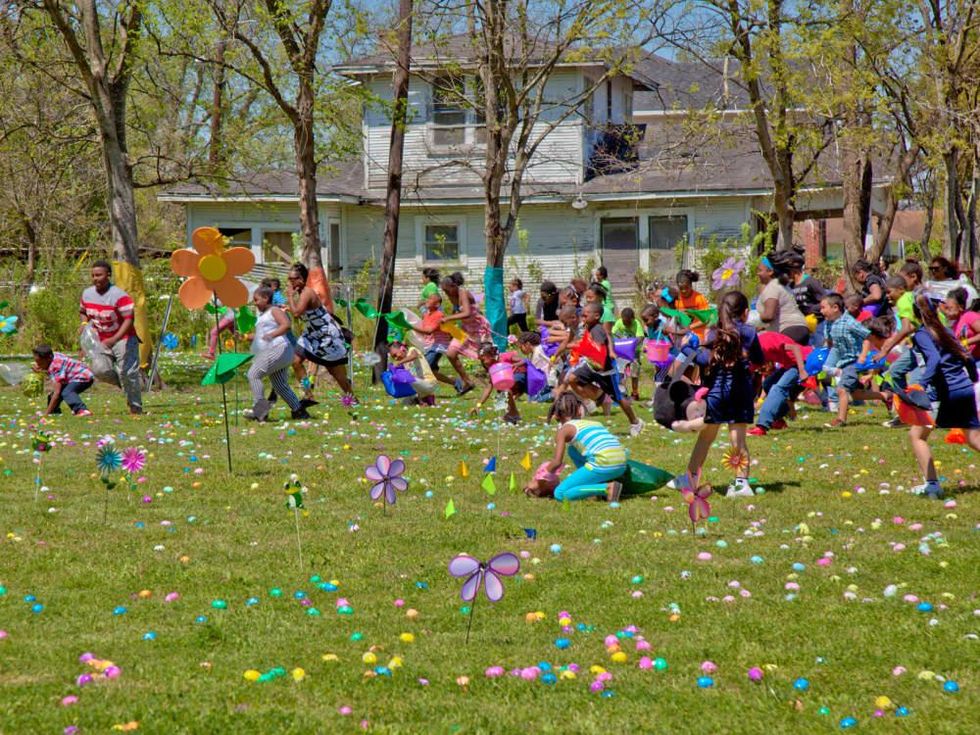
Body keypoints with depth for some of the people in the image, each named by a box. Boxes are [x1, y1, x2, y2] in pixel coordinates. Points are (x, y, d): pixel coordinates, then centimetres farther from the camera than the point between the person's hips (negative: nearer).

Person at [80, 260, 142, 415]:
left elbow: (129, 319, -24)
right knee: (99, 370, -14)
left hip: (122, 339, -5)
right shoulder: (87, 294, 1)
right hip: (100, 341, 5)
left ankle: (136, 409, 6)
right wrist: (85, 323, -5)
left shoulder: (119, 296, -20)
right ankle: (124, 384, 15)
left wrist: (114, 340, -34)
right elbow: (84, 312, 20)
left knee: (127, 373, -9)